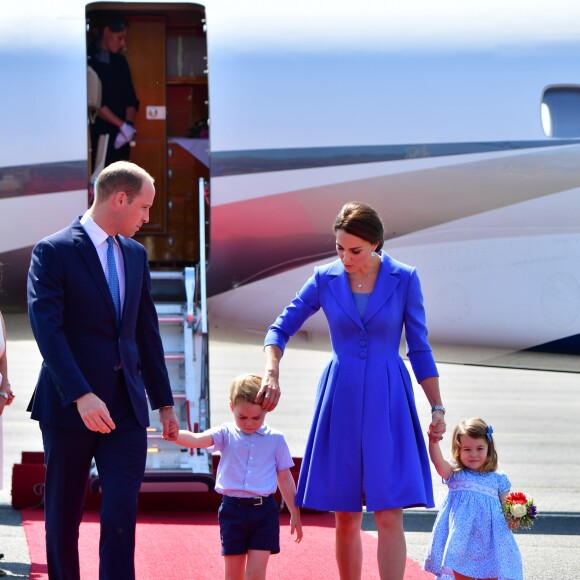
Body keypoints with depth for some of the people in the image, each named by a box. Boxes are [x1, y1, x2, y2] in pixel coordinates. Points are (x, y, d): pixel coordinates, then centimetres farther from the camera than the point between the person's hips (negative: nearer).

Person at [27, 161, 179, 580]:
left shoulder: (135, 254, 12)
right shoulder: (54, 252, -8)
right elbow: (47, 329, -18)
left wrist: (164, 401, 18)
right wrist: (81, 396, -27)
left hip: (126, 407, 4)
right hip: (69, 406, -4)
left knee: (122, 515, -6)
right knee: (63, 518, 7)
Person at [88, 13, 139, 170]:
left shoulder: (120, 62, 16)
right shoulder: (88, 60, -5)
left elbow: (131, 100, 15)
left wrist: (129, 125, -4)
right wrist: (122, 125, -13)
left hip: (119, 139, 6)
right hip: (96, 138, -6)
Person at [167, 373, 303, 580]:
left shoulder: (275, 439, 2)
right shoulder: (226, 435, 1)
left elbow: (285, 478, 8)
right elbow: (196, 439, -17)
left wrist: (295, 514, 10)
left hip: (263, 511, -1)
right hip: (233, 510, 1)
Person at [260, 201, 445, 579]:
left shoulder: (404, 280, -4)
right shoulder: (325, 279, 1)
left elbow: (419, 349, 2)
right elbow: (281, 329, 6)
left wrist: (438, 408, 1)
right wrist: (271, 374, -12)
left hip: (387, 402, -2)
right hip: (340, 401, 2)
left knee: (390, 516, -10)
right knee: (346, 517, 4)